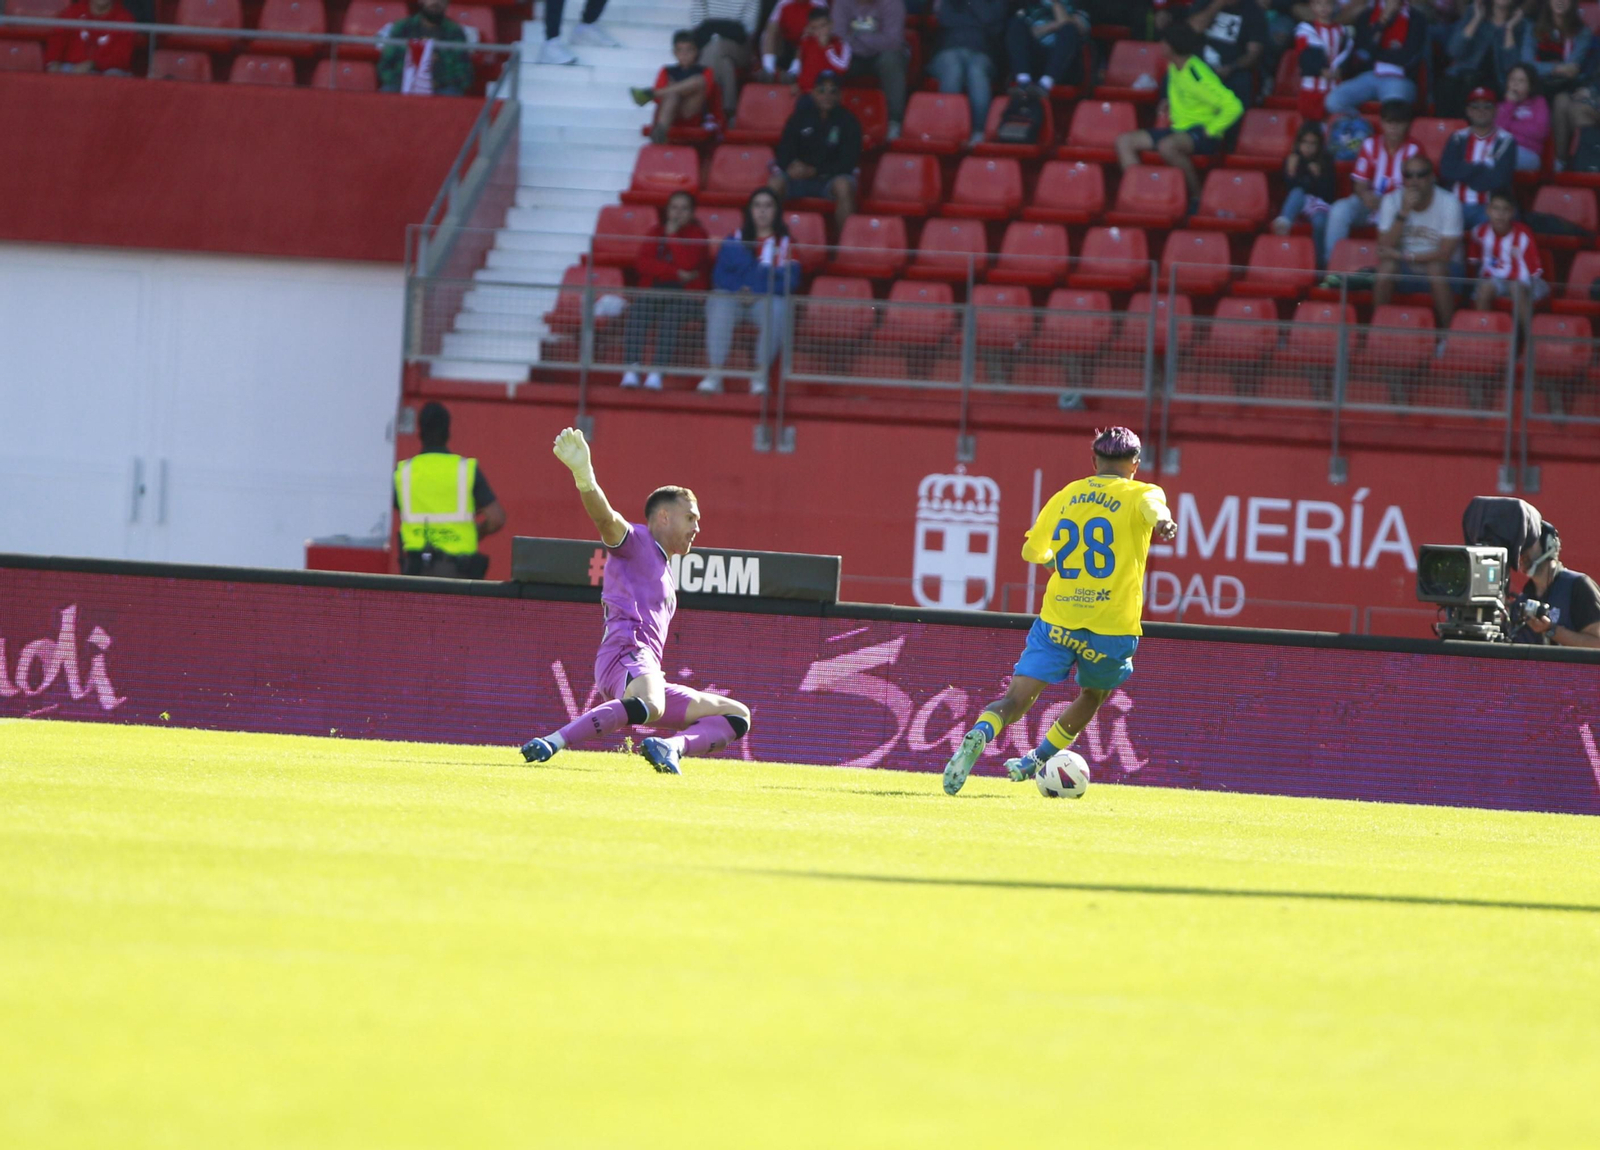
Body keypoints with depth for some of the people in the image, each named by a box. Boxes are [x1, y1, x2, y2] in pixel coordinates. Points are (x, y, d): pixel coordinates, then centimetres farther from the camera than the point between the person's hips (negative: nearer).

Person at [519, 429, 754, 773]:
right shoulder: (635, 541, 10)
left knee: (737, 716, 9)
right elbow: (606, 518, -13)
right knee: (647, 707, -42)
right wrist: (583, 476, -31)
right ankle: (552, 744, -51)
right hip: (626, 652, -9)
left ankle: (672, 746, -17)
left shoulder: (662, 569, 36)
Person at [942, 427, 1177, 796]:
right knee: (1093, 696, 27)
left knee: (1016, 699, -6)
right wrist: (1164, 522, -45)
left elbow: (1031, 550, 25)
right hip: (1112, 627, -2)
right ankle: (1035, 762, 28)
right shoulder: (1139, 494, 2)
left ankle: (980, 735, -36)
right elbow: (1153, 507, -23)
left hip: (1057, 622, 2)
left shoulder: (1066, 497, 14)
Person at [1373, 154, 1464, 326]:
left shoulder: (1449, 203, -12)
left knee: (1436, 268, -35)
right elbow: (1385, 249, -14)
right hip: (1405, 270, 2)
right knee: (1386, 266, -30)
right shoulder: (1391, 201, -5)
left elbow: (1445, 254, -15)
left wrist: (1405, 257, -18)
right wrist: (1403, 212, -24)